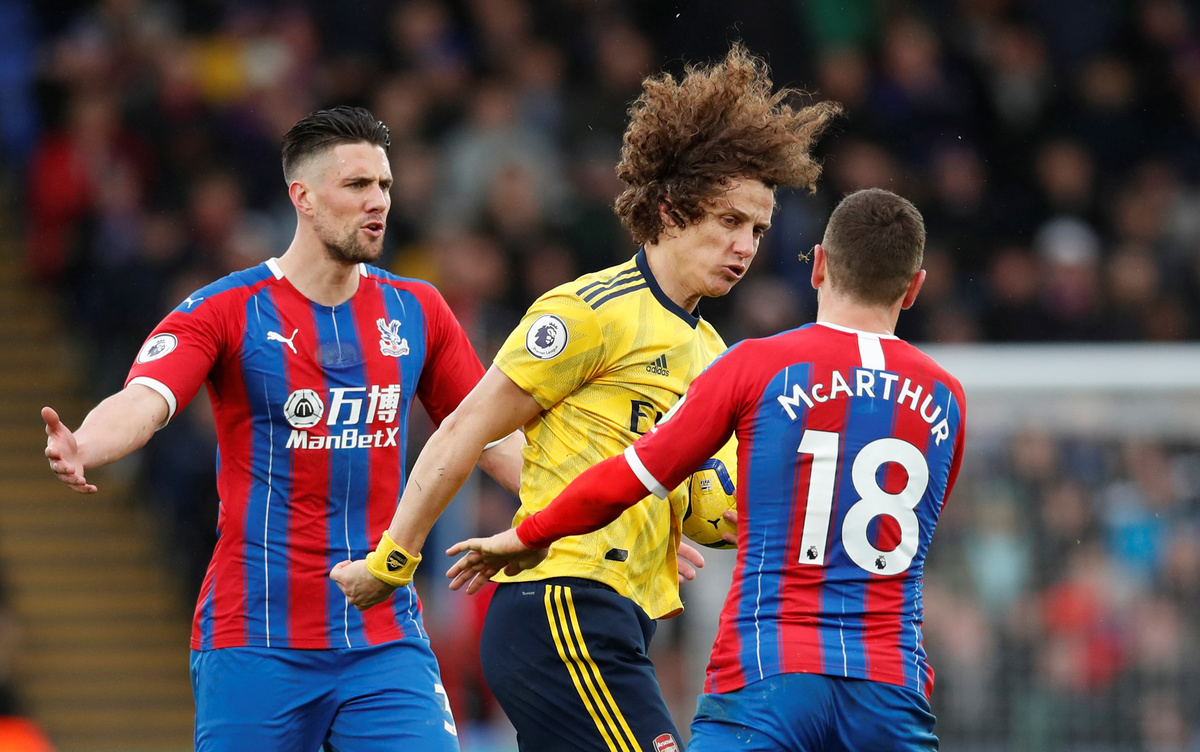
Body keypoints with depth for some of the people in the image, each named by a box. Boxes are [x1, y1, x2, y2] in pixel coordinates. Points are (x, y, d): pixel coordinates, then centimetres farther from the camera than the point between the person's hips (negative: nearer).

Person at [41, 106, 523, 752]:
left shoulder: (417, 312, 10)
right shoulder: (225, 311, -5)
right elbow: (143, 401, -20)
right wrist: (80, 449, -41)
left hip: (385, 637, 4)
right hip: (255, 643, -4)